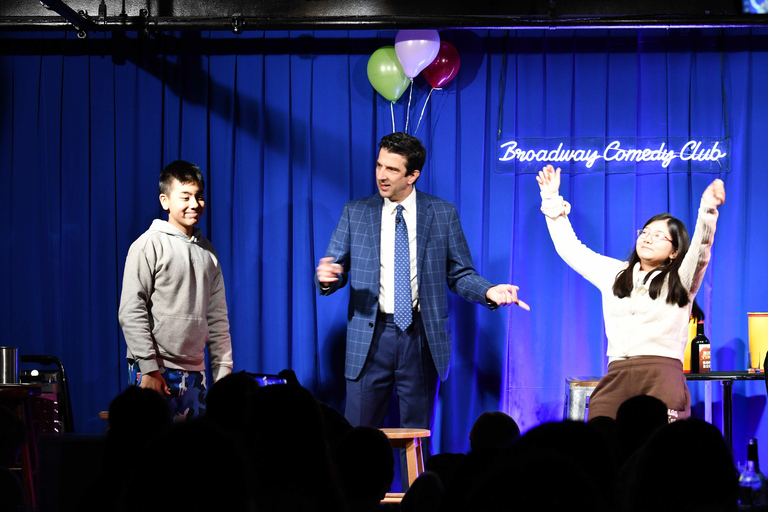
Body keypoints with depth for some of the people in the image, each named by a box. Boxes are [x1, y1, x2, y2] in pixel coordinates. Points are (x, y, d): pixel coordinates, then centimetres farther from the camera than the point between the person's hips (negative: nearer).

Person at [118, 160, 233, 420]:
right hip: (155, 371, -6)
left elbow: (218, 318, 18)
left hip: (194, 372, 6)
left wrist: (223, 371, 10)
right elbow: (131, 313, -10)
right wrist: (148, 368, -15)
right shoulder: (149, 245, -4)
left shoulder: (207, 251, 16)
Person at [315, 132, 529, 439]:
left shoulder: (443, 214, 4)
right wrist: (326, 278, -18)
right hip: (371, 337, 0)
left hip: (421, 337, 0)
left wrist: (488, 292, -13)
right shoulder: (355, 213, 7)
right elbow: (335, 269, 6)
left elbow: (460, 274, 6)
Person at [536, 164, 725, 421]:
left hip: (661, 379, -3)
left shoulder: (680, 282, 10)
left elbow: (700, 251, -8)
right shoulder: (614, 274, 23)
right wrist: (552, 200, 25)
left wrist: (708, 211, -26)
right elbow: (569, 248, 28)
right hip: (616, 378, 3)